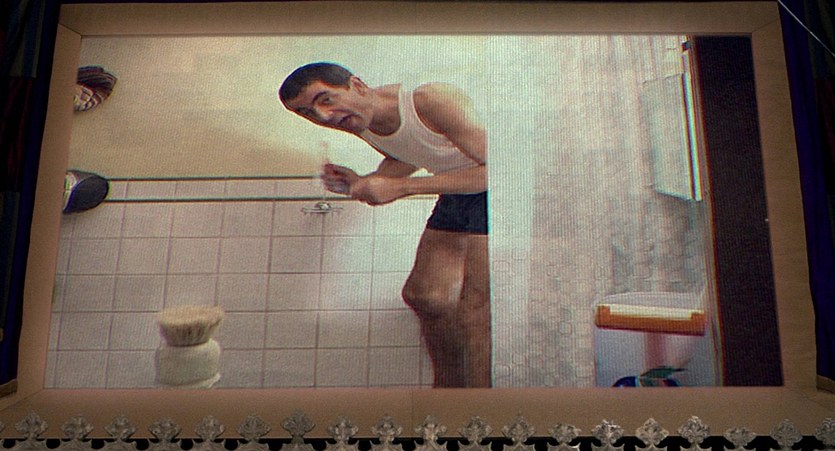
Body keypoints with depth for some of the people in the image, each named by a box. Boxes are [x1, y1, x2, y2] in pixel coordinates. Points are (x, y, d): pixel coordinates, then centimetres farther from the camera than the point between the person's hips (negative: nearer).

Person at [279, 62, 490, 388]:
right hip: (456, 195, 8)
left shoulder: (433, 100, -26)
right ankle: (450, 385, 27)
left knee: (475, 314, -13)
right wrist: (361, 183, -5)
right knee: (424, 294, 6)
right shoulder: (358, 121, -2)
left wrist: (401, 187, -33)